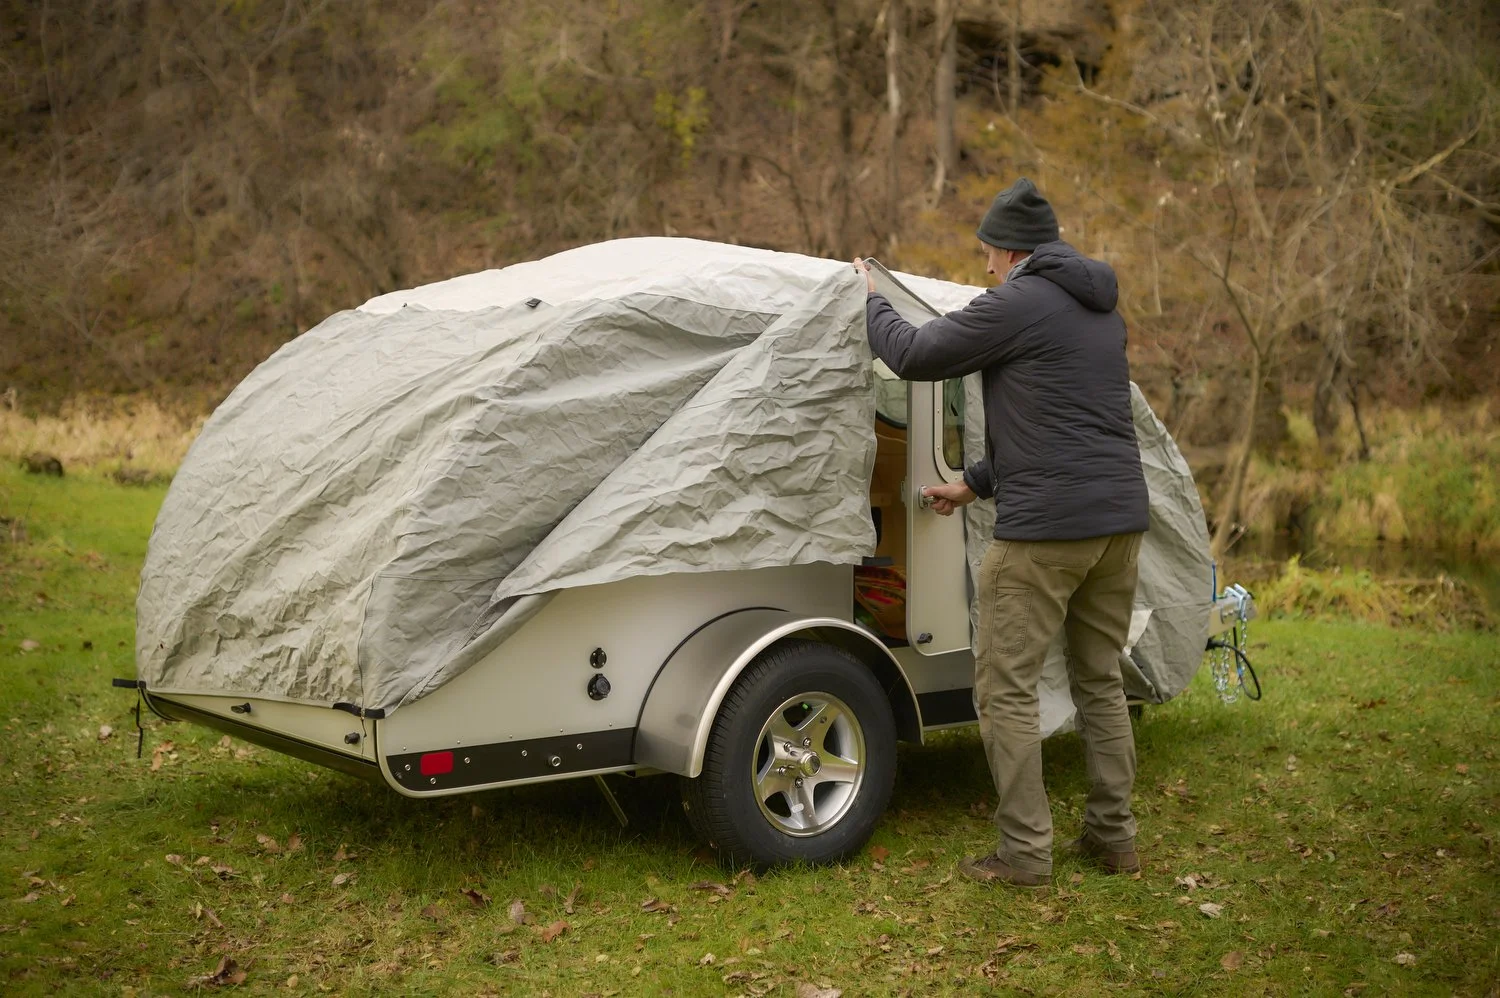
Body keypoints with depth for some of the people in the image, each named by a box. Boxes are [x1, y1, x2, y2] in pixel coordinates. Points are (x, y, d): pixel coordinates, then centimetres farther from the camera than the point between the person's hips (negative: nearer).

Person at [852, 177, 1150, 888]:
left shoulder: (1016, 304, -9)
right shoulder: (1101, 310, 19)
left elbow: (913, 355, -4)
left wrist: (869, 300, 16)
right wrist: (976, 483, 30)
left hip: (1045, 525, -9)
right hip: (1120, 516, 9)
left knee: (1005, 685, -1)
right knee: (1100, 680, 17)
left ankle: (1025, 851, 0)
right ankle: (1112, 836, 21)